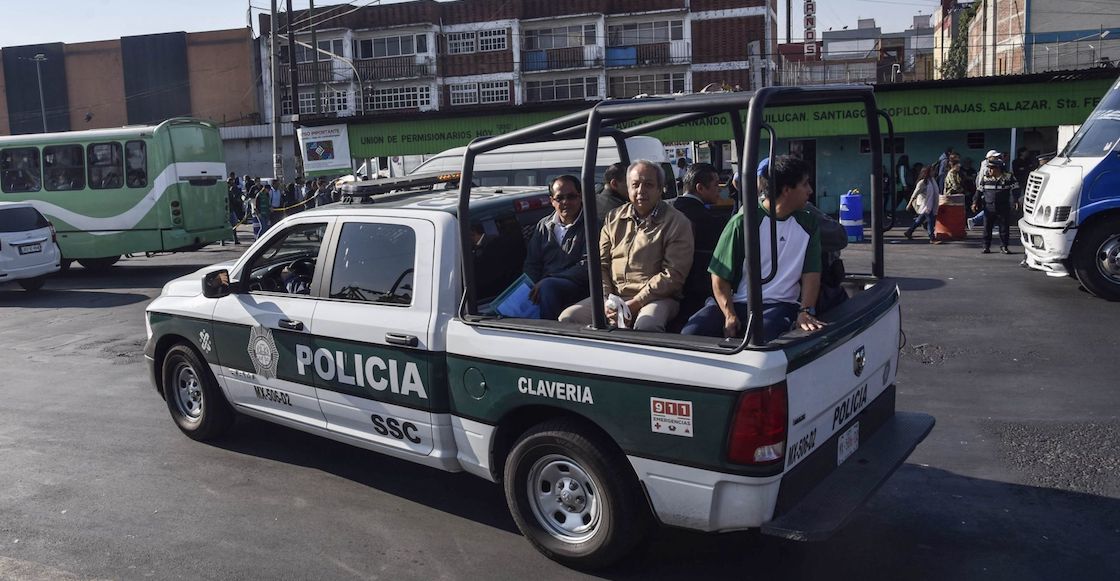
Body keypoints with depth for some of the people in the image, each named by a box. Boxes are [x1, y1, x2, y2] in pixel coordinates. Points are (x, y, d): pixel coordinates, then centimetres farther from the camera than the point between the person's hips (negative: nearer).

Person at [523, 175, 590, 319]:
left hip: (577, 288, -3)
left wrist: (546, 281, -15)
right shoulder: (544, 225, 20)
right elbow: (531, 264, 17)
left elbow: (587, 266, -8)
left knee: (548, 286, -35)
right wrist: (535, 286, -7)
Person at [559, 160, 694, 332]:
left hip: (656, 297, -5)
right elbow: (600, 264, 12)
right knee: (566, 318, -15)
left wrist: (633, 305, -16)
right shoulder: (614, 218, 16)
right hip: (612, 294, 5)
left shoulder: (677, 223, -1)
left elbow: (673, 275, -9)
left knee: (646, 327, -39)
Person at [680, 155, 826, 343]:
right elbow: (720, 277, -1)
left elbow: (811, 273, 6)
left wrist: (806, 311, -13)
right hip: (737, 302, 0)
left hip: (780, 305, 0)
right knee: (690, 333, -25)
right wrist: (730, 316, -16)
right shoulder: (742, 222, -1)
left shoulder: (808, 223, 11)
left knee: (761, 337, -37)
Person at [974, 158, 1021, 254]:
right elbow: (980, 191, 10)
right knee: (987, 228, 1)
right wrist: (975, 202, 0)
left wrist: (1016, 201, -12)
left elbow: (1014, 190, -1)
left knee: (1004, 228, 3)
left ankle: (1004, 246, 14)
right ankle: (986, 247, 10)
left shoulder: (1008, 177, -1)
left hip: (1003, 208, -1)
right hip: (989, 208, 2)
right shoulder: (986, 179, 6)